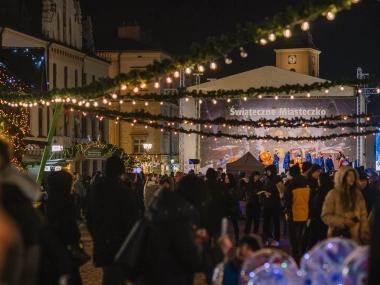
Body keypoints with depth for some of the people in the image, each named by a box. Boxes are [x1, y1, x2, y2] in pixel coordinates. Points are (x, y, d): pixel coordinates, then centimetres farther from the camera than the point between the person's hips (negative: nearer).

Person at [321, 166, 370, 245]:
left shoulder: (358, 193, 11)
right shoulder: (333, 194, -2)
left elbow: (363, 214, 10)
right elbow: (326, 216, -5)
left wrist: (364, 231, -3)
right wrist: (343, 222, -15)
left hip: (356, 237, 4)